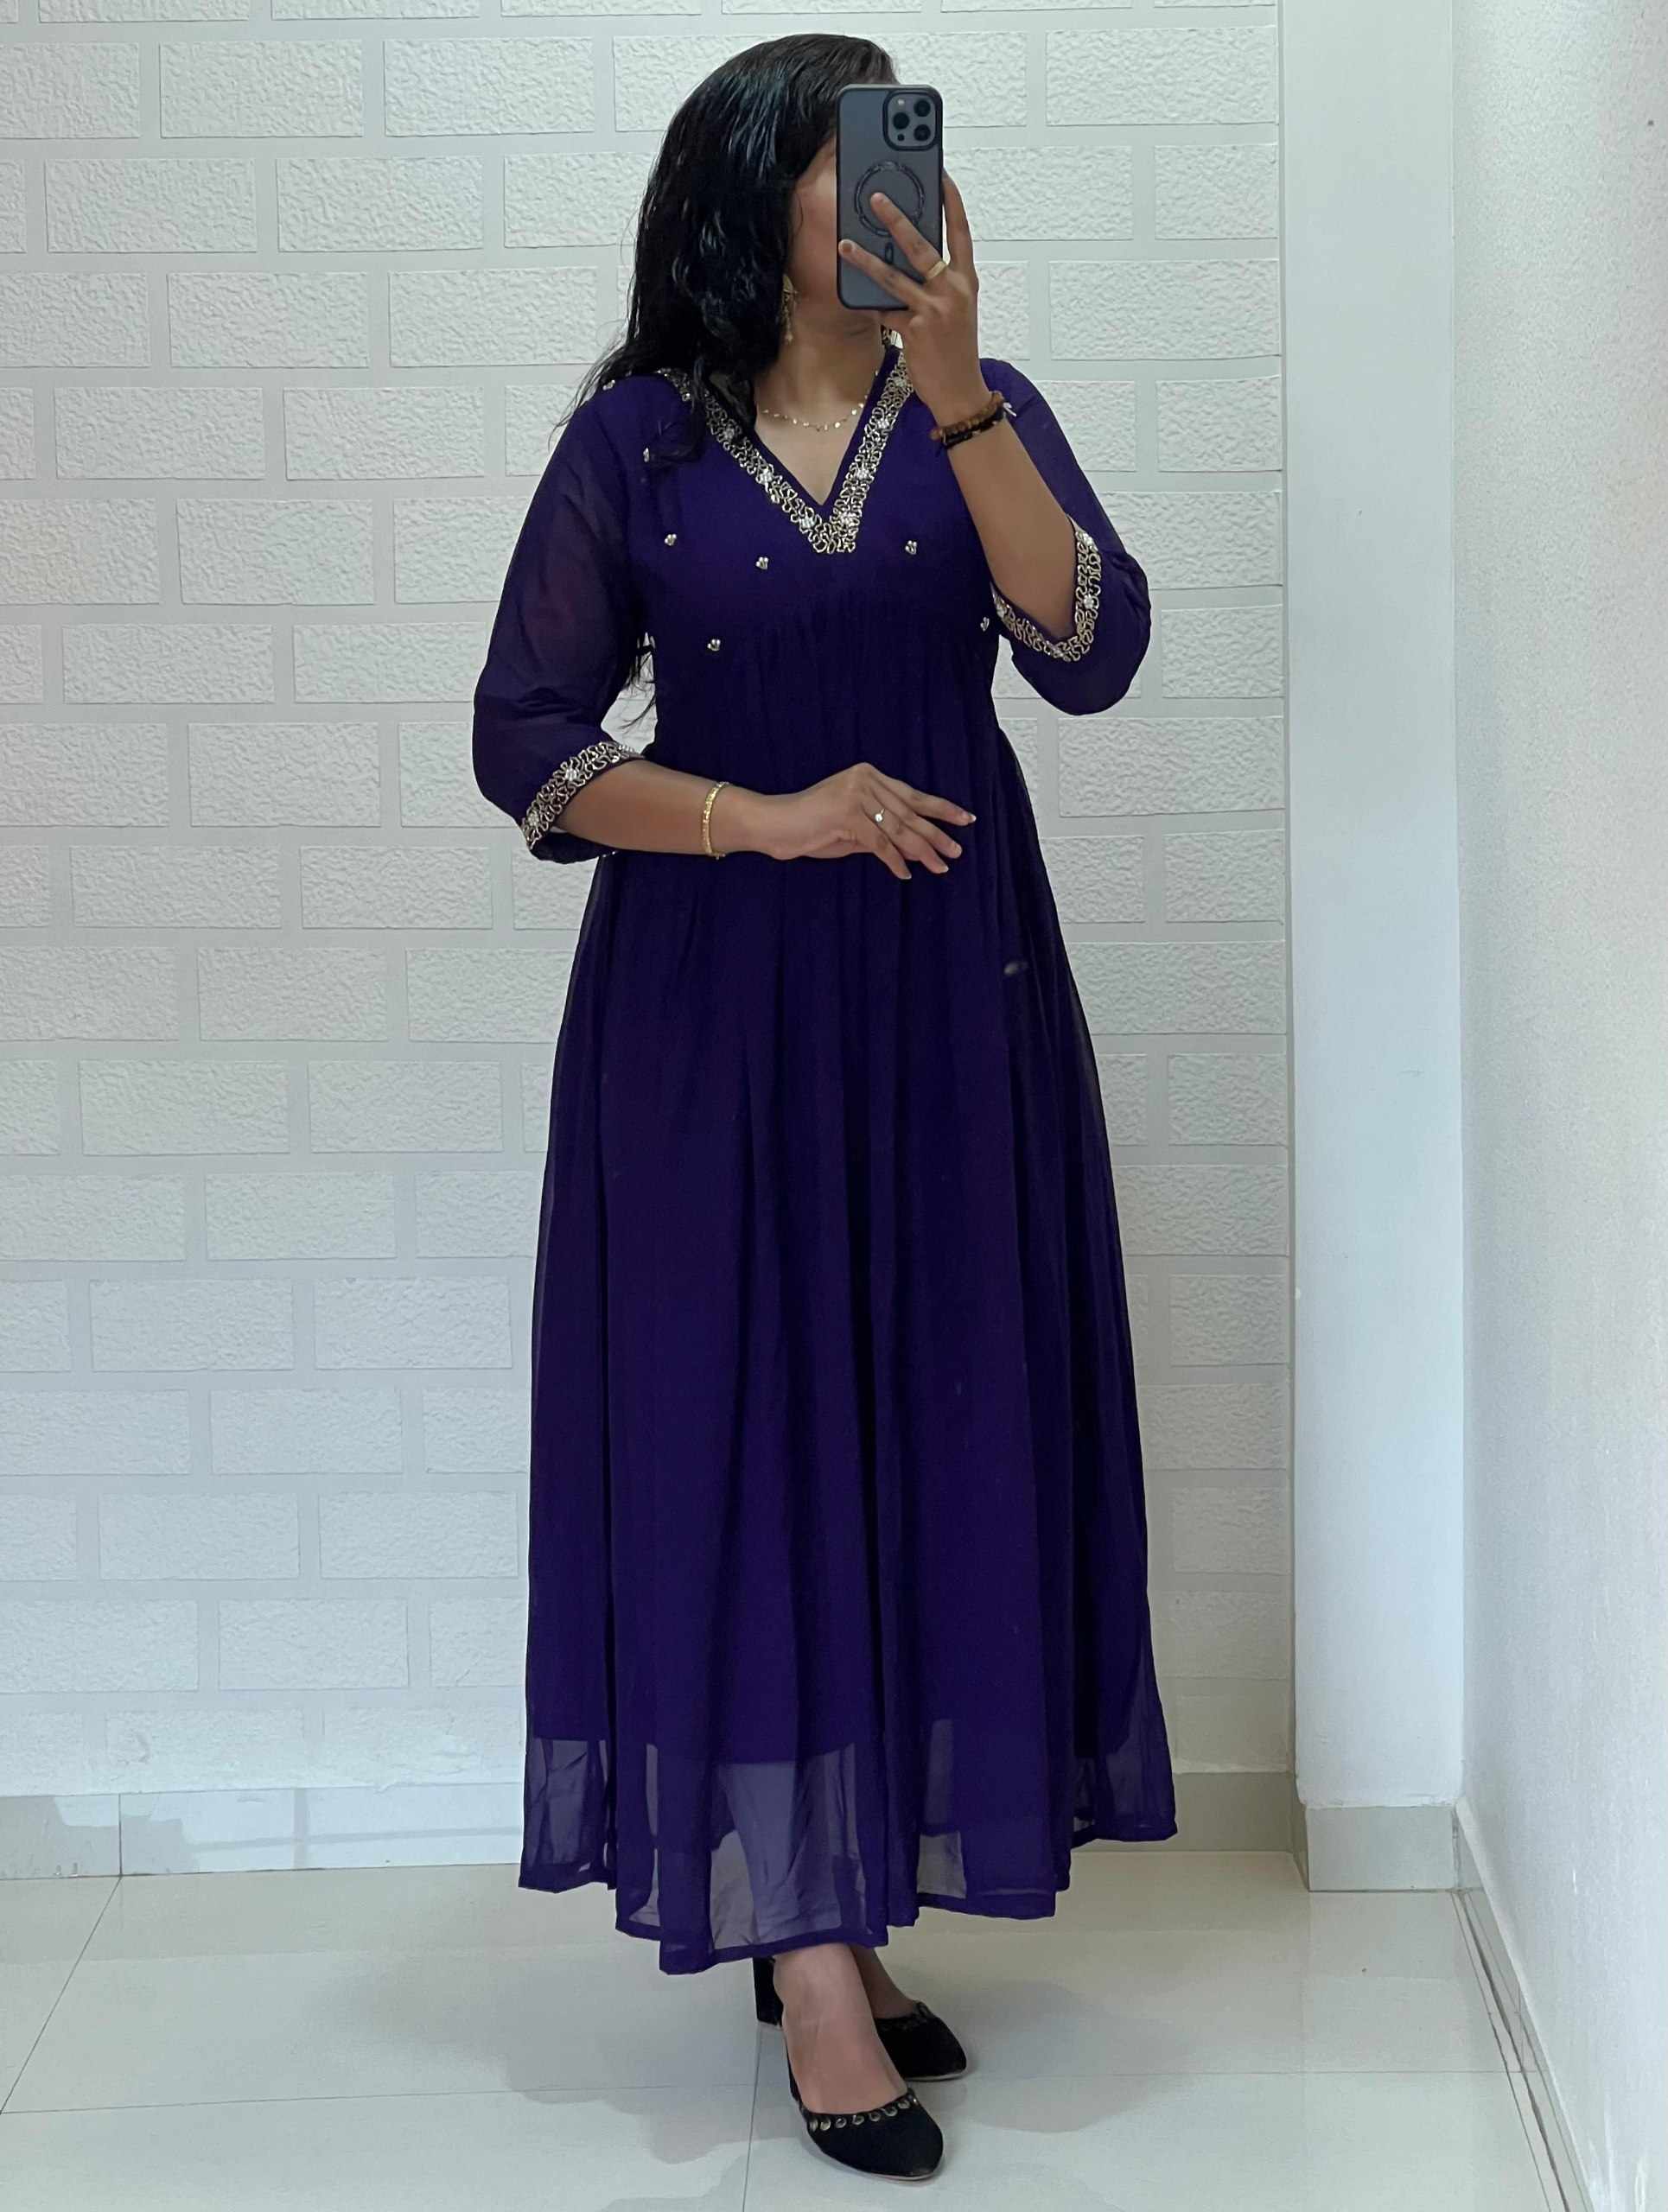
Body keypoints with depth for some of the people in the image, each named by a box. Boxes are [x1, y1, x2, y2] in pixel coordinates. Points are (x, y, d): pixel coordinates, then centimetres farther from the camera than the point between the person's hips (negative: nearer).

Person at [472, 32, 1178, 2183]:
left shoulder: (982, 409, 6)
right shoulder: (638, 437, 0)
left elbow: (1090, 653, -11)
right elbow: (524, 741, -1)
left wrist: (954, 397, -21)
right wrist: (773, 818, -11)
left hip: (949, 985, 3)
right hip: (715, 999, -3)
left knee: (931, 1423, 5)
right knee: (749, 1426, -4)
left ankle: (837, 1915, 20)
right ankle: (811, 1964, 1)